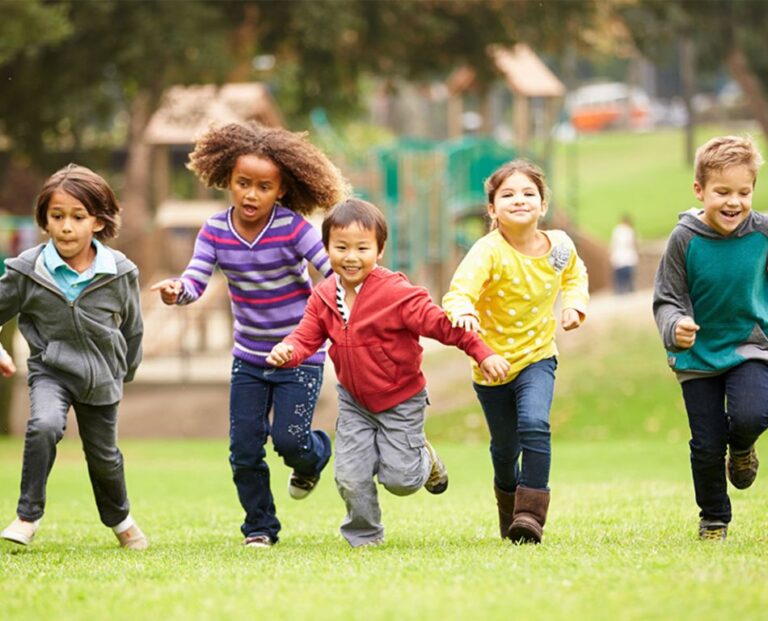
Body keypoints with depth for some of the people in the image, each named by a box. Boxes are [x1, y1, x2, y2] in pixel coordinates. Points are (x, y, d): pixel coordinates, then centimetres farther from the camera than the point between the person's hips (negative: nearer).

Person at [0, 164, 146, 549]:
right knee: (44, 425, -30)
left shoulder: (120, 272, -10)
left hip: (101, 376, 2)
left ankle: (119, 517, 43)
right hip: (51, 369, -2)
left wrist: (125, 372, 14)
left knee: (103, 456, 15)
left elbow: (132, 328, 6)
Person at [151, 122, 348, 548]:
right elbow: (196, 280, -14)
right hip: (249, 356, 4)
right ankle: (259, 526, 19)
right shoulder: (216, 230, -7)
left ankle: (315, 456, 25)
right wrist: (175, 290, -37)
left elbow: (335, 270, -22)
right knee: (244, 448, 1)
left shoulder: (292, 227, -18)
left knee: (288, 438, -12)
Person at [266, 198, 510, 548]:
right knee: (350, 477, -4)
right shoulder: (324, 297, -6)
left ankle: (424, 459, 31)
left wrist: (483, 354, -23)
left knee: (400, 479, -5)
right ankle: (364, 537, 19)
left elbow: (441, 325, -21)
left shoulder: (397, 293, -23)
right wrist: (287, 351, -29)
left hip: (400, 400, -4)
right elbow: (307, 336, -5)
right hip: (354, 400, 4)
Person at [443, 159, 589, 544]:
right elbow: (460, 289, -38)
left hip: (537, 357, 1)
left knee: (534, 425, -26)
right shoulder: (489, 252, -21)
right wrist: (462, 311, -60)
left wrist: (575, 304, 0)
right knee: (505, 447, 14)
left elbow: (574, 274, 18)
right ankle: (509, 505, 44)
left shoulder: (559, 246, -7)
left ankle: (531, 514, -22)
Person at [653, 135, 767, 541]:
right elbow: (667, 298, -10)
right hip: (698, 354, 0)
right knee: (707, 444, 2)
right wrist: (674, 327, -31)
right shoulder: (685, 239, -16)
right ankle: (713, 519, 27)